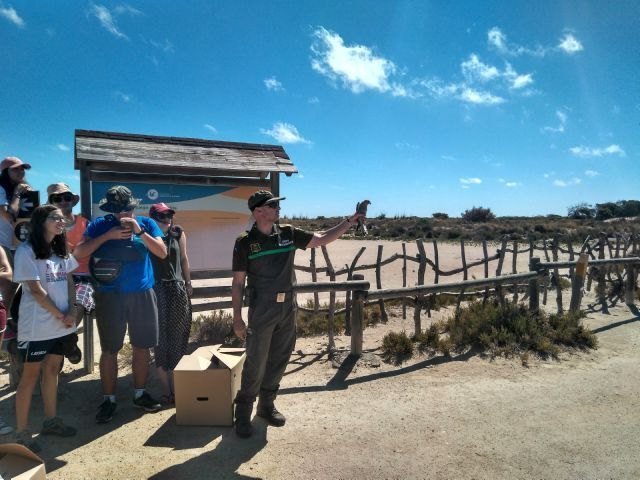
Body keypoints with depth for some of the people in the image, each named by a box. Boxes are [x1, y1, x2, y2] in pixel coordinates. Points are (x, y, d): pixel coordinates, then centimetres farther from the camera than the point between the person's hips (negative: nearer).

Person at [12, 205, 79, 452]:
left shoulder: (61, 250, 11)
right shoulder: (26, 251, -11)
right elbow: (35, 289, -14)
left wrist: (71, 312, -3)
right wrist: (59, 315, -10)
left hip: (60, 324, 6)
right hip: (37, 326, -6)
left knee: (52, 370, 15)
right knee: (30, 376, 3)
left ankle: (51, 420, 28)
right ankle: (21, 432, 14)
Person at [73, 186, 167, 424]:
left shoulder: (146, 223, 4)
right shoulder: (100, 224, 2)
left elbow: (162, 252, -6)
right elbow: (79, 252, -7)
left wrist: (139, 231, -16)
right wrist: (108, 236, -16)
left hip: (142, 294, 2)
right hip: (110, 296, -1)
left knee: (142, 347, 9)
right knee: (110, 350, 5)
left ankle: (140, 393, 26)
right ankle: (109, 399, 20)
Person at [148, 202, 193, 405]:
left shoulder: (178, 233, 5)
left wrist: (188, 284, 11)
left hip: (177, 290, 3)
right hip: (156, 291, -3)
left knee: (177, 340, 7)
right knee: (160, 340, 3)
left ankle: (176, 387, 19)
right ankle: (166, 390, 13)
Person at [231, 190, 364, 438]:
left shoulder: (288, 233, 3)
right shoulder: (245, 242, -8)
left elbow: (322, 239, 6)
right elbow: (238, 282, -6)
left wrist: (349, 221, -2)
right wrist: (237, 318, -9)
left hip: (288, 306, 5)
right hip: (262, 309, -4)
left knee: (279, 359, 14)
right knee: (256, 362, 1)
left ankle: (266, 405, 31)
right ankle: (243, 412, 18)